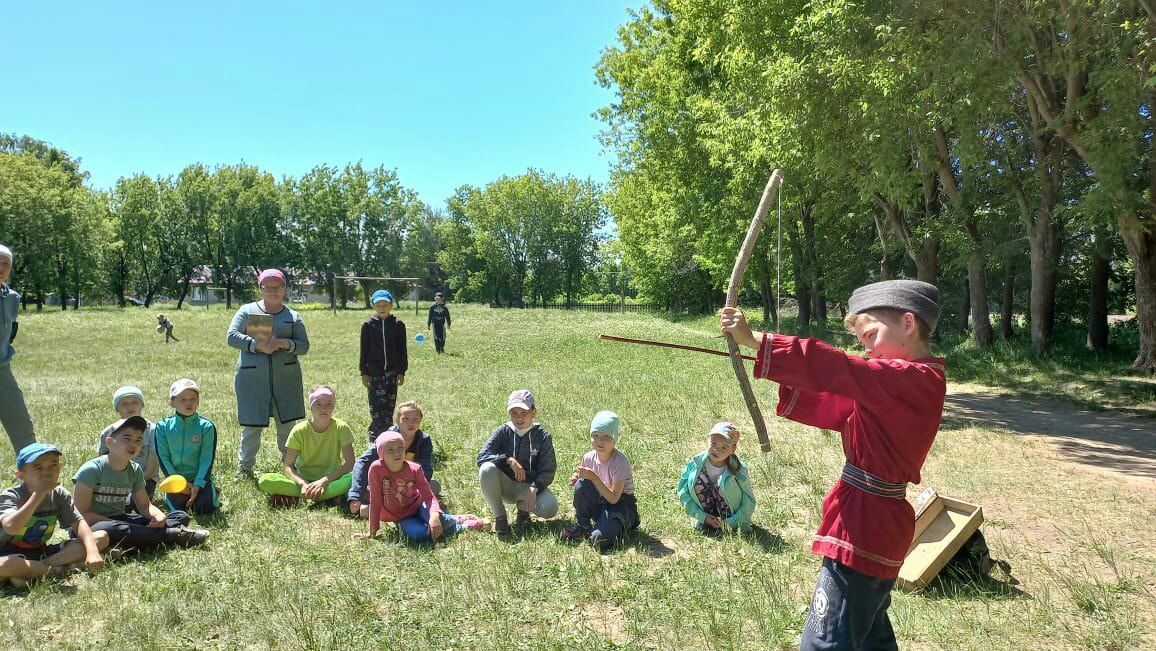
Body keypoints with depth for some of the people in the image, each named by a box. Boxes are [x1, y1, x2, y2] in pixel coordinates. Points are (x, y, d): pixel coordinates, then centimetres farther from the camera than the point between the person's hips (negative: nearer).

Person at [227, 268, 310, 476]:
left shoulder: (293, 316, 12)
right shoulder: (247, 310, 9)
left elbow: (304, 346, 4)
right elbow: (232, 336, -2)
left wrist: (284, 343, -15)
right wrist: (257, 345, -15)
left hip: (285, 378, 1)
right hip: (252, 377, -1)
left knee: (287, 424, 6)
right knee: (251, 424, 2)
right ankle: (244, 467, 16)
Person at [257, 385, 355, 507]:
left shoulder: (341, 428, -9)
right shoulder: (300, 430, -6)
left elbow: (349, 463, -15)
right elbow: (287, 465, -9)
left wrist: (324, 481, -26)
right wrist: (302, 483, -27)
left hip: (331, 479, -1)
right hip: (303, 479, 1)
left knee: (353, 478, -35)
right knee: (264, 481, -25)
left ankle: (294, 496, -25)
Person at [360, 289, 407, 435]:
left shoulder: (398, 324, 1)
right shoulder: (368, 325, 0)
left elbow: (402, 350, 5)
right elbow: (364, 350, 3)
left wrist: (402, 372, 2)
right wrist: (364, 373, 0)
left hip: (392, 372, 1)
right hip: (374, 372, -1)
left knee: (389, 406, 7)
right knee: (376, 407, -6)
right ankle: (375, 438, -1)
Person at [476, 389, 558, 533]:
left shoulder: (542, 436, -8)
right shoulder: (502, 431, -7)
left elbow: (547, 470, -13)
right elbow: (481, 457, -17)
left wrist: (533, 489, -31)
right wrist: (509, 460, -30)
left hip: (531, 485, 0)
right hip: (505, 485, 0)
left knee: (550, 508, -30)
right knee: (487, 469, -31)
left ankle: (524, 508, 7)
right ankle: (499, 517, -11)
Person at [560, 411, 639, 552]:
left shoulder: (619, 461, -23)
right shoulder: (589, 458, -8)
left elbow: (614, 498, -26)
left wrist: (593, 477, -30)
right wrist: (576, 479, -16)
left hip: (621, 505, -5)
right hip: (599, 503, 5)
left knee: (598, 540, -28)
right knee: (581, 484, -22)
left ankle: (618, 526, 7)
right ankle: (582, 525, -1)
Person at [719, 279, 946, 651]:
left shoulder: (917, 379, -20)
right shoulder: (902, 380, 11)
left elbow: (839, 370, -30)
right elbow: (837, 407, 8)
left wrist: (754, 341, -33)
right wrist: (791, 384, -6)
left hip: (862, 530, -10)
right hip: (876, 524, 10)